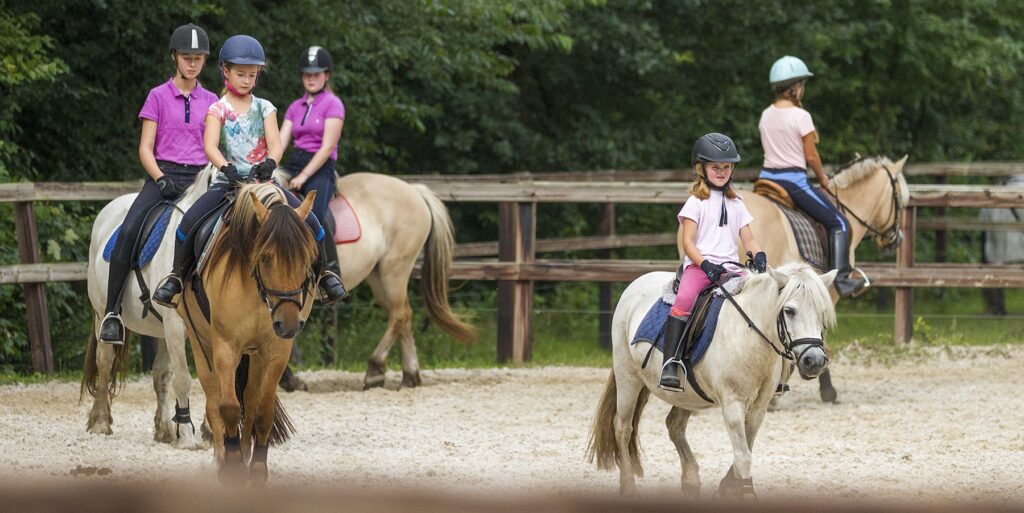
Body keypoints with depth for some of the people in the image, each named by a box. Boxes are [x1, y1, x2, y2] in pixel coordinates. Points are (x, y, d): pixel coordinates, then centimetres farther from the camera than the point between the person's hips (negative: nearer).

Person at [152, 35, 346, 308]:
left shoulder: (264, 108, 8)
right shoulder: (218, 109, 2)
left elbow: (275, 143, -4)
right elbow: (210, 146, -12)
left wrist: (269, 163, -27)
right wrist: (226, 168, -32)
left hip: (262, 180, 2)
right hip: (228, 181, -2)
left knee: (309, 221, -16)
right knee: (189, 221, -26)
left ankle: (321, 273, 6)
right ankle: (177, 276, -9)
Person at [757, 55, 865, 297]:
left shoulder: (766, 115, 7)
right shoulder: (801, 116, -12)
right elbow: (811, 155, -9)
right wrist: (823, 179, 6)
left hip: (767, 176, 7)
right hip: (794, 180, -6)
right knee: (838, 223, 0)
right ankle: (841, 279, -10)